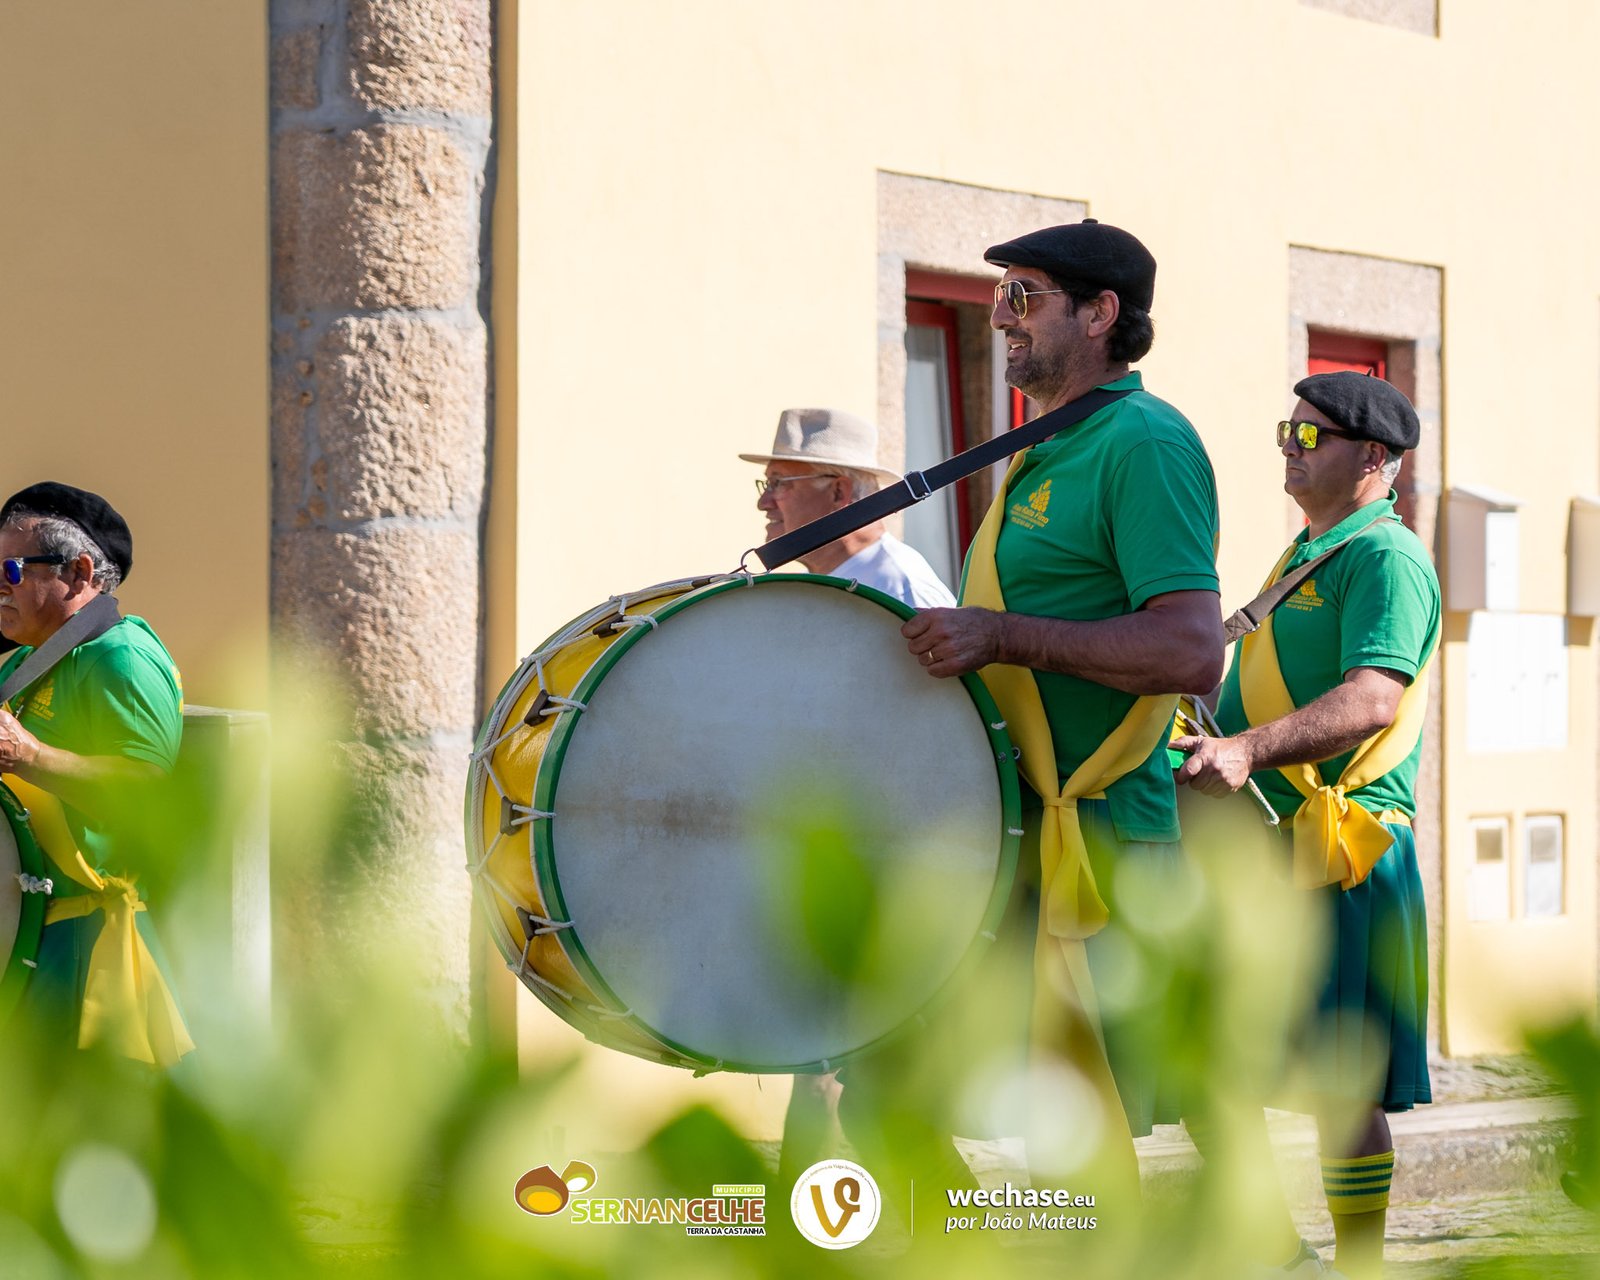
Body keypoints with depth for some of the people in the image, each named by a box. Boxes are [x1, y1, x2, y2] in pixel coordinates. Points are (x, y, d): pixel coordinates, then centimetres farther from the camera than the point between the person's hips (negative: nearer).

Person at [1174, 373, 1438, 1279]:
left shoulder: (1386, 558, -9)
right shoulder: (1303, 558, 21)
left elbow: (1373, 699, -25)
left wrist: (1249, 749, -35)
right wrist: (1212, 741, 16)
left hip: (1338, 847, -9)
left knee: (1343, 1076, -5)